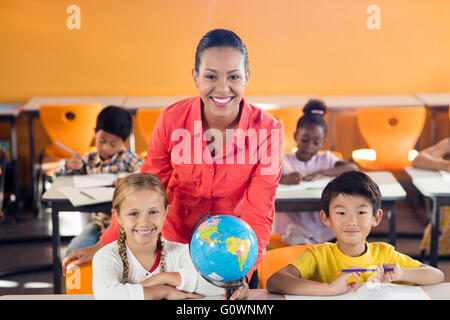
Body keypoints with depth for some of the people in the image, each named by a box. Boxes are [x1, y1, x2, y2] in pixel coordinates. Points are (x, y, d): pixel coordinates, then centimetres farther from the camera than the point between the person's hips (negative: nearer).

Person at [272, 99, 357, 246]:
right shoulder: (284, 160, 2)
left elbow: (353, 168, -5)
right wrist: (283, 179, -33)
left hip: (322, 224, 3)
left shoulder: (326, 158, 11)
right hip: (294, 225, -3)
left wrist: (322, 173, -17)